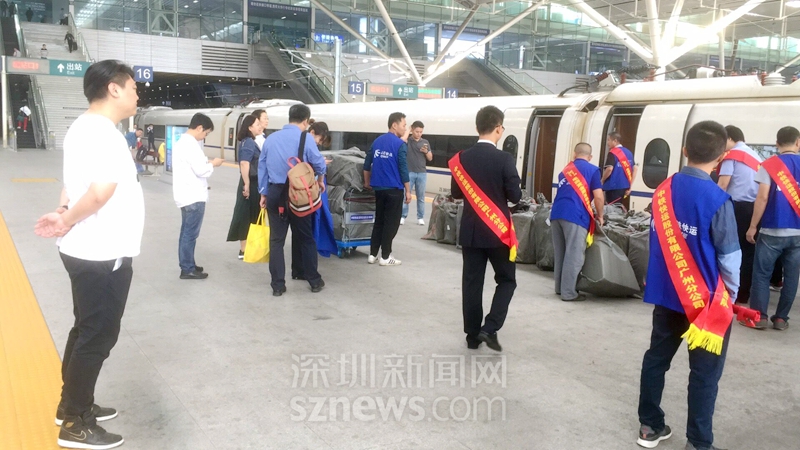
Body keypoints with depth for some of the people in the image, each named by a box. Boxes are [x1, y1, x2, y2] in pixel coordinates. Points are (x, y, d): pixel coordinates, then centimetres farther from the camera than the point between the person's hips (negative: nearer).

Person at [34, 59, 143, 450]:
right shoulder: (102, 132, -21)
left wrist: (62, 212, -2)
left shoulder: (84, 127, 12)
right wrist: (67, 221, -16)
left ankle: (73, 405, 34)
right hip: (102, 253, -10)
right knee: (97, 336, 2)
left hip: (88, 250, 10)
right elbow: (101, 192, -31)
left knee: (87, 330, 20)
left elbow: (73, 182, 14)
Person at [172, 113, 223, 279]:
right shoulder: (190, 144, -19)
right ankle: (188, 269, 2)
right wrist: (213, 164, -4)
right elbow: (200, 170, -22)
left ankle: (186, 264, 26)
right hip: (193, 196, -11)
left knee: (187, 232, 17)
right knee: (191, 233, -4)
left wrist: (207, 163, 11)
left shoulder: (182, 141, 14)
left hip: (188, 194, 11)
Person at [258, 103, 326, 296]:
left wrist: (263, 193, 18)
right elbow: (319, 164, 1)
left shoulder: (270, 138, 6)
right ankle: (314, 280, 18)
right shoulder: (305, 140, -8)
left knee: (276, 240, 7)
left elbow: (262, 167, 10)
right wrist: (320, 180, 22)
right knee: (306, 238, 10)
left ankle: (277, 285, 8)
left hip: (275, 193, 3)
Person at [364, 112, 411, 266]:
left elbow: (367, 164, 13)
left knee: (379, 221, 14)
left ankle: (373, 254, 14)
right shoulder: (400, 144, -11)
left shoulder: (377, 141, 9)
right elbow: (403, 169, -13)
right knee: (391, 223, 2)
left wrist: (367, 182, 24)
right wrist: (408, 191, -7)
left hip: (378, 188, 7)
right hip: (394, 189, -6)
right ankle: (385, 257, 4)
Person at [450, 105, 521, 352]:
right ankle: (490, 328, -1)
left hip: (470, 230, 4)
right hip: (497, 230, -4)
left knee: (471, 282, 10)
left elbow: (456, 193, 7)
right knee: (507, 280, 11)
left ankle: (473, 335, 16)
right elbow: (515, 196, -11)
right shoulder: (504, 159, -14)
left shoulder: (462, 158, -1)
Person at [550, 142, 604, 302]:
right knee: (574, 256, -1)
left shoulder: (565, 170, 26)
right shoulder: (592, 170, 8)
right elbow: (598, 196, -1)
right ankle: (568, 293, 0)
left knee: (560, 254, 16)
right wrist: (600, 215, 14)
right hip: (575, 215, -6)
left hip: (557, 213, 6)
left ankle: (560, 287, 24)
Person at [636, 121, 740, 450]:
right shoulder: (717, 200, -19)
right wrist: (731, 294, 4)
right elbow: (729, 257, -12)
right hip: (706, 299, -5)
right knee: (704, 373, 7)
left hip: (666, 294, 5)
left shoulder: (662, 191, -3)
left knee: (656, 358, 17)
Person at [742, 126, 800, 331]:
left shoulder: (769, 165, -3)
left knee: (761, 274, 5)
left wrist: (753, 226, -4)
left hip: (772, 231, -3)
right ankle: (781, 318, 13)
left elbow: (763, 198, -10)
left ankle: (759, 316, 3)